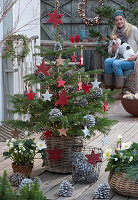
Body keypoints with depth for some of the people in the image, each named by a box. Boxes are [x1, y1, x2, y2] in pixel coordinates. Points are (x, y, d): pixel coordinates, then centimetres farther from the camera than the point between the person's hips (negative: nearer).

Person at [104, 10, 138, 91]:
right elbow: (109, 50, 13)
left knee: (116, 63, -31)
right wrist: (112, 50, -10)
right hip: (121, 58, 5)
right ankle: (108, 89, -22)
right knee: (107, 61, -24)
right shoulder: (115, 32, 12)